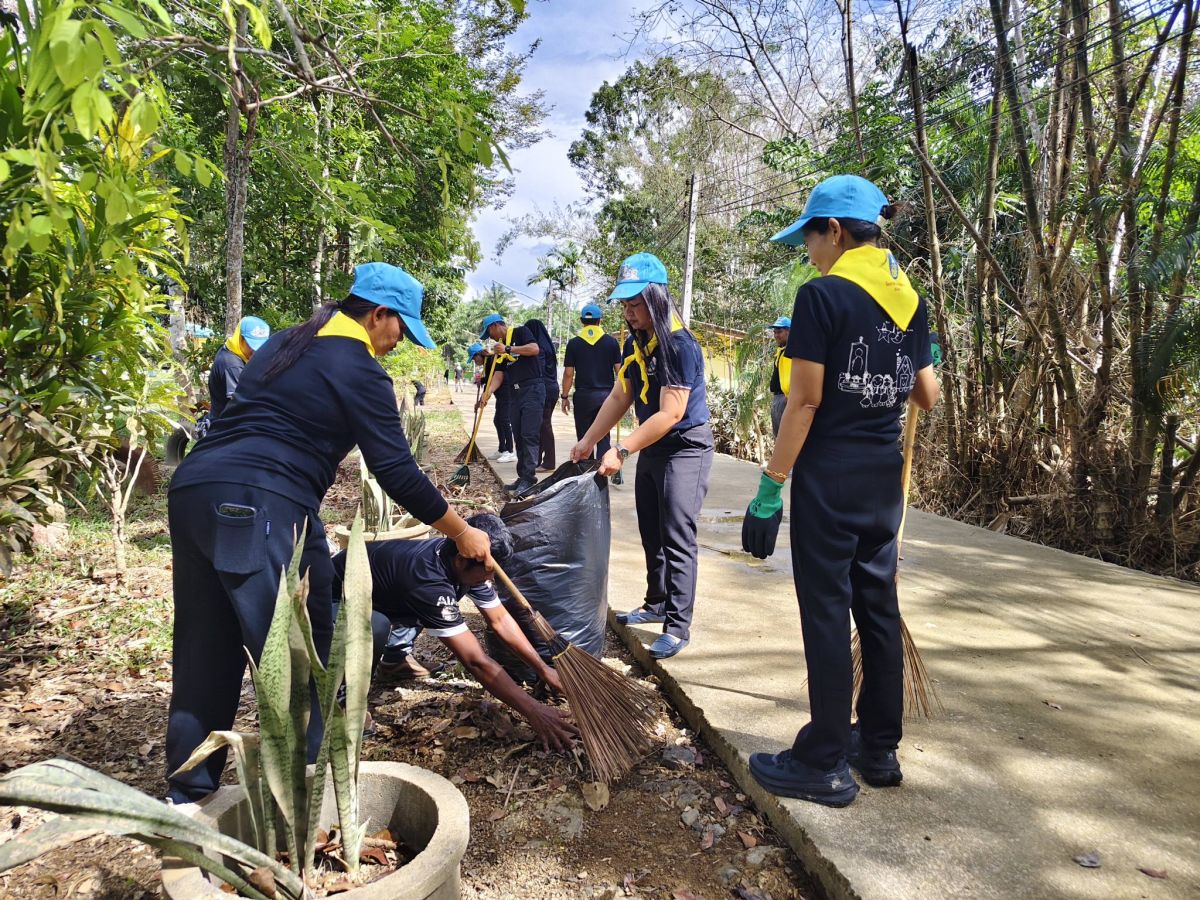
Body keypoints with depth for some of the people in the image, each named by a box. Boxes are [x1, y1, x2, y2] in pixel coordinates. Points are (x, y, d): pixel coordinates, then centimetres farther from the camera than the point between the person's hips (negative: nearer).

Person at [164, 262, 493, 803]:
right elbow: (396, 472, -6)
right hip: (262, 507, -9)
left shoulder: (283, 345, 22)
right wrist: (462, 533, 2)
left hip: (192, 485, 9)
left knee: (205, 647, 16)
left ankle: (188, 790, 28)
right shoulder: (358, 370, -3)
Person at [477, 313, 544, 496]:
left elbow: (535, 349, -19)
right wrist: (488, 392, -5)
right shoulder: (500, 346, 19)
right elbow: (499, 374, 11)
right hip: (515, 393, 9)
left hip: (532, 389, -9)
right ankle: (522, 477, 14)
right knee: (519, 437, 9)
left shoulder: (520, 332, -2)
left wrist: (508, 349, -17)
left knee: (530, 435, -12)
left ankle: (529, 479, -12)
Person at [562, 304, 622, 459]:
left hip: (583, 395, -1)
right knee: (604, 437, 6)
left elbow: (568, 373, -3)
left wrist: (565, 396, 6)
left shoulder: (574, 343, -2)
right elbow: (619, 370, 0)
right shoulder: (611, 342, 1)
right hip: (606, 394, 1)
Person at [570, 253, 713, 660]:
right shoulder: (634, 344, 4)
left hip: (686, 447, -8)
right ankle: (656, 604, 30)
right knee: (651, 532, 15)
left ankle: (678, 625, -3)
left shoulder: (680, 345, -22)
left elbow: (670, 414, -26)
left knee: (677, 536, -9)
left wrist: (621, 451, -27)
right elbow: (619, 398, 9)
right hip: (652, 447, 9)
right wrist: (588, 441, 4)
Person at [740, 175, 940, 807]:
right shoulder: (909, 300, 9)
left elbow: (804, 402, -15)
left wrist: (770, 488, -12)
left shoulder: (822, 295, -11)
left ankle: (824, 764, 12)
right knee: (878, 607, 14)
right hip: (884, 477, 7)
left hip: (828, 477, -7)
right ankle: (879, 749, 27)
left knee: (827, 613, 0)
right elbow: (927, 398, 13)